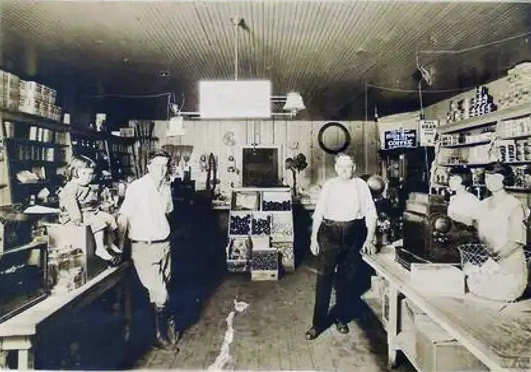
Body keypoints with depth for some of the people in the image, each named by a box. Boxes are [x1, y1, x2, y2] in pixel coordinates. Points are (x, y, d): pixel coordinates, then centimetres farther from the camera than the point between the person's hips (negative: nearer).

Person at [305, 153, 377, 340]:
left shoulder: (361, 185, 1)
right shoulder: (329, 185, 2)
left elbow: (370, 212, 0)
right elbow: (318, 212, 3)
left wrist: (369, 239, -6)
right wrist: (314, 238, 1)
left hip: (353, 234, 1)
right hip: (329, 233, 0)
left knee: (346, 279, 11)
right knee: (324, 278, -1)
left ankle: (341, 318, 29)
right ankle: (318, 322, 10)